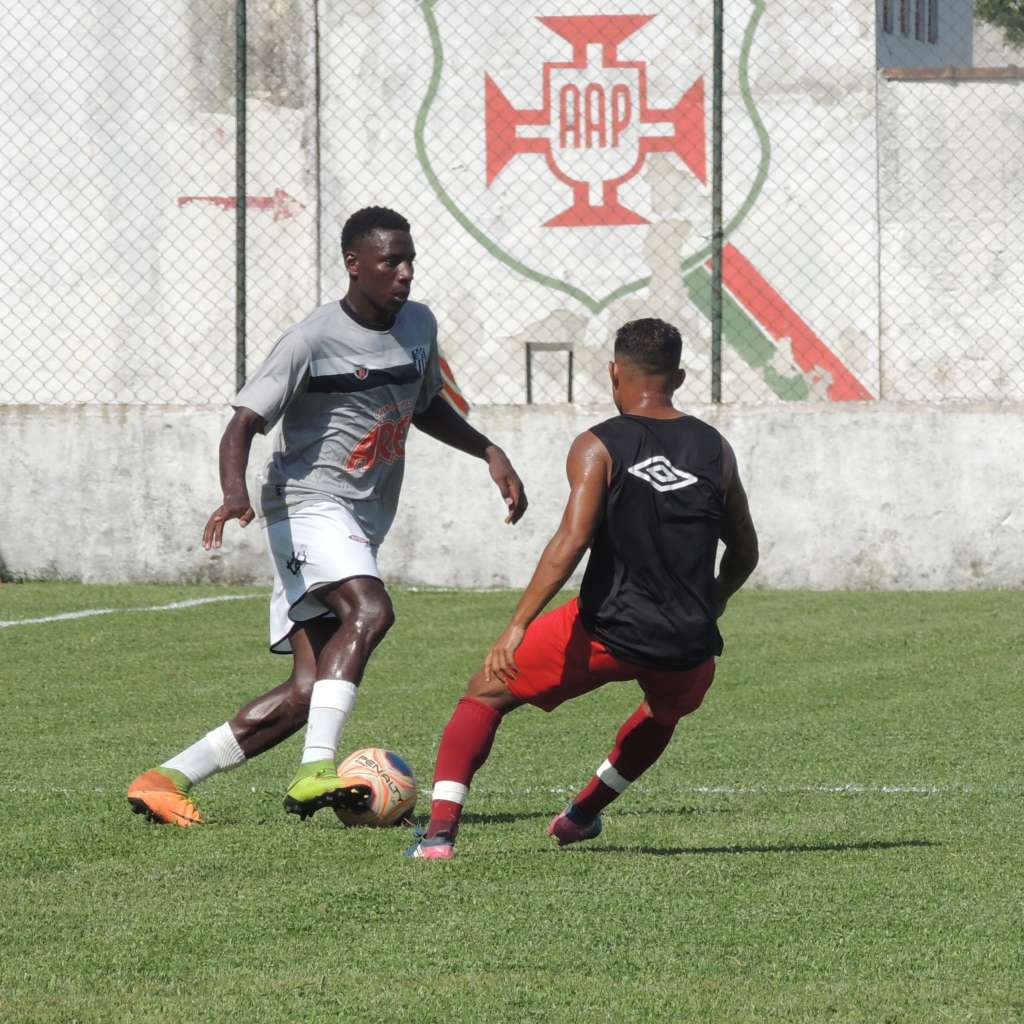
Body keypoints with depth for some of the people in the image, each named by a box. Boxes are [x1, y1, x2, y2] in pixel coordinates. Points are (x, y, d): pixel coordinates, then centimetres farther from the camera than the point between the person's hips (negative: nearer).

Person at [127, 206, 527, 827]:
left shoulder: (419, 325, 11)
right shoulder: (313, 341, -13)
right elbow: (244, 423, -19)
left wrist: (489, 452, 22)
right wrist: (235, 494, -37)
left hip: (363, 526, 8)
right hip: (309, 504, -8)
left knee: (307, 692, -2)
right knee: (370, 610, -34)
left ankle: (167, 780, 2)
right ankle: (317, 771, -39)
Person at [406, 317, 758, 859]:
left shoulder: (599, 447, -3)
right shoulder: (715, 449, 8)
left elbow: (571, 542, -17)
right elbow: (744, 554, 17)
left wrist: (517, 627, -19)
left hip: (606, 631, -3)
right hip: (689, 645, 3)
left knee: (485, 693, 15)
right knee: (667, 708, 40)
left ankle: (440, 829, 0)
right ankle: (584, 813, 50)